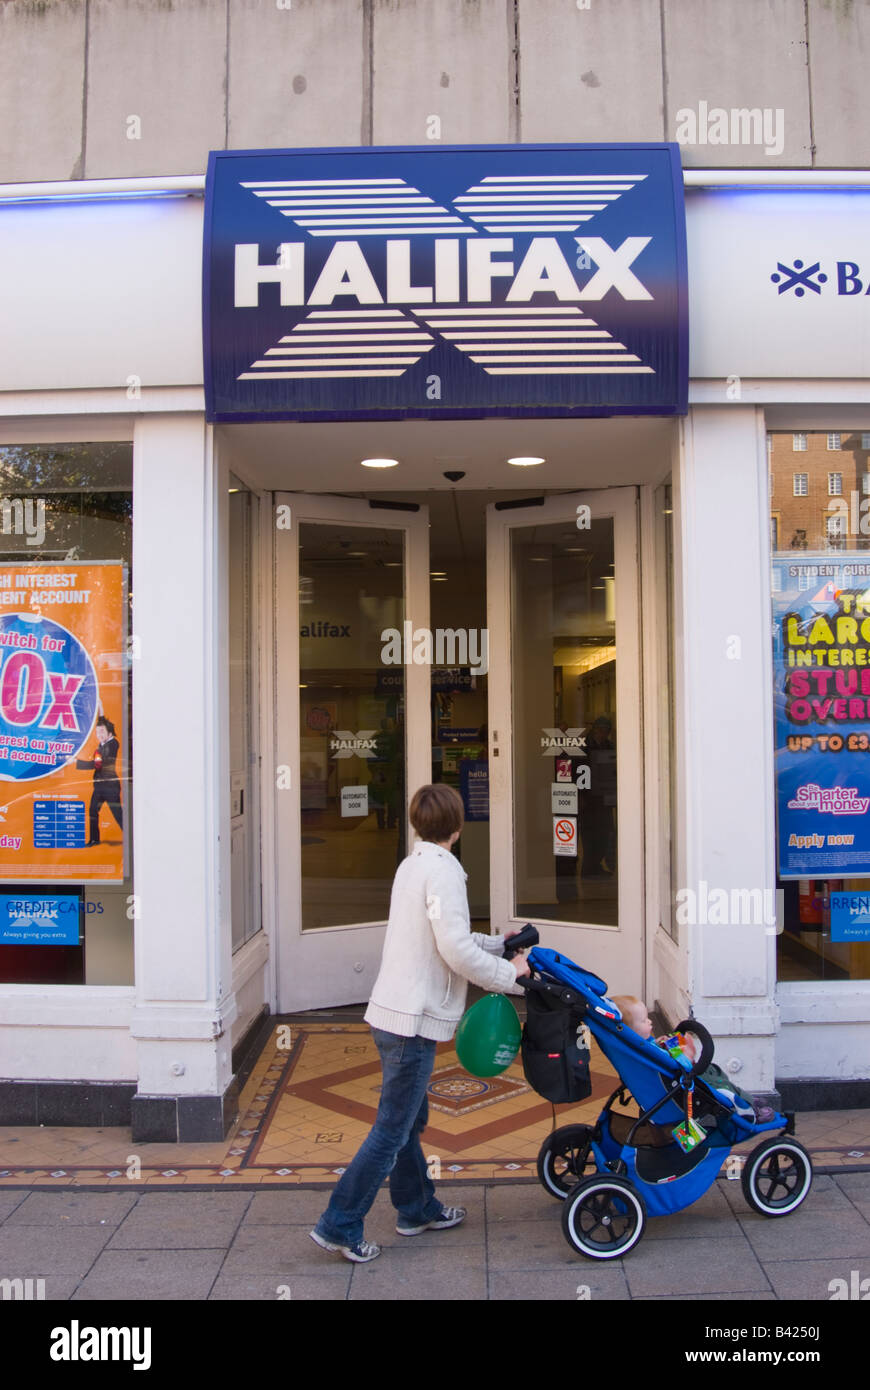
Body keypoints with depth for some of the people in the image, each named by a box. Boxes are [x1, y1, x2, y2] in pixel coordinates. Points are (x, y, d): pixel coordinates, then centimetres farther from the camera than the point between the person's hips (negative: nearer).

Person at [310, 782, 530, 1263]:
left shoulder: (410, 865, 13)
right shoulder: (443, 870, -17)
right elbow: (456, 950, -22)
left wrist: (497, 944, 23)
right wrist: (509, 973, -9)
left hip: (392, 1011, 10)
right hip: (414, 1019, -10)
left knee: (410, 1118, 21)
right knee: (392, 1130, 1)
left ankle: (417, 1208, 35)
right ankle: (339, 1224, 8)